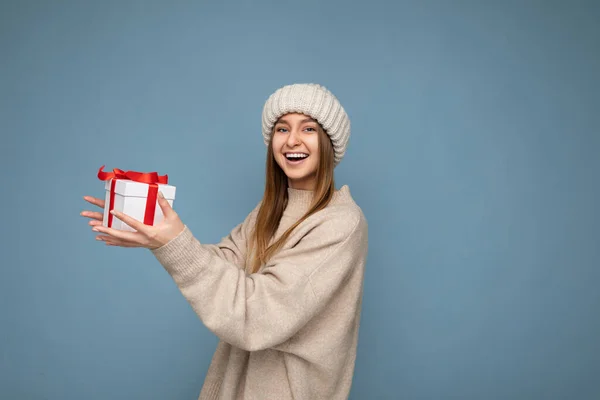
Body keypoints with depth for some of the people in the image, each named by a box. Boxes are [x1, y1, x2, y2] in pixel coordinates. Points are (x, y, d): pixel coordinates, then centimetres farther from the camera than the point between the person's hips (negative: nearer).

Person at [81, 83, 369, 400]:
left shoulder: (342, 223, -23)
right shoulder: (272, 207, 4)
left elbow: (259, 313, -28)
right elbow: (225, 262, -6)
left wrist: (178, 246, -33)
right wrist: (158, 239, -20)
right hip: (243, 369, 6)